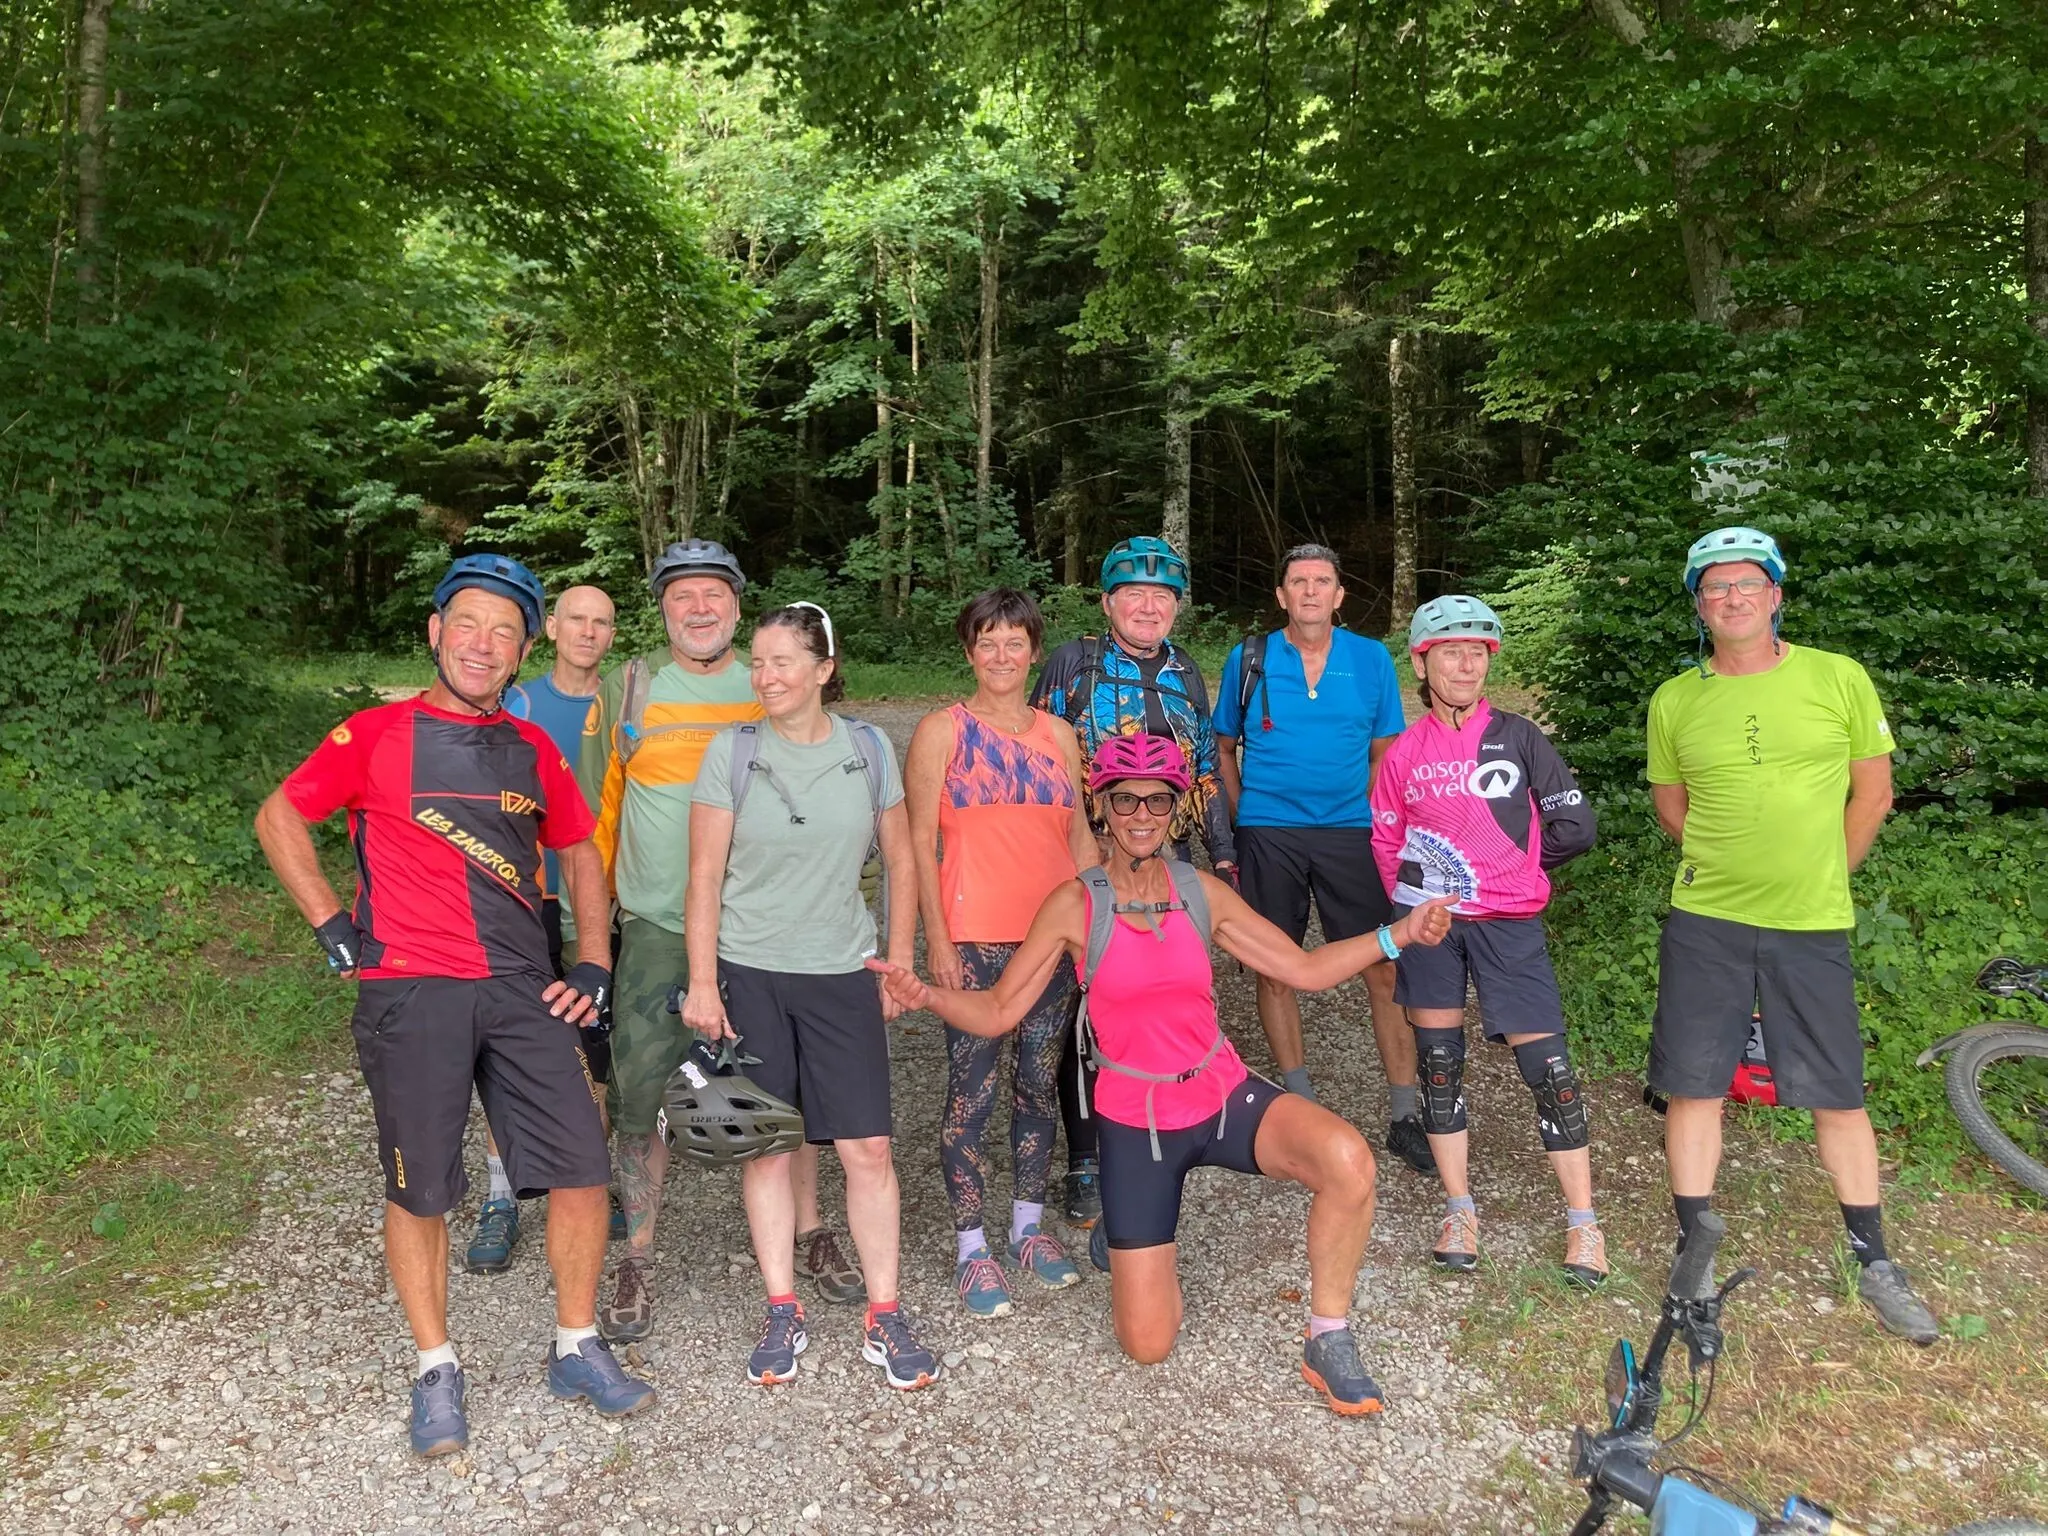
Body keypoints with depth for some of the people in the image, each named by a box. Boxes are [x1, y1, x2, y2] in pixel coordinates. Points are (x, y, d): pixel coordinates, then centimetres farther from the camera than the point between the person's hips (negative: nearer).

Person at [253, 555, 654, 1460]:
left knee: (580, 1170, 0)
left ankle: (577, 1350, 19)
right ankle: (436, 1372, 25)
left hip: (520, 991, 3)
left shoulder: (533, 750, 11)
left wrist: (593, 966, 9)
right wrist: (332, 925, -2)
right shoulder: (376, 734, 2)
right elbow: (279, 818, 7)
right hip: (408, 993, -3)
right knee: (421, 1191, 5)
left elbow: (580, 856, 19)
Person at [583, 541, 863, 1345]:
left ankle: (810, 1229, 28)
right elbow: (597, 805, 7)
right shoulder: (628, 690, 2)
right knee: (641, 1095, 2)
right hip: (657, 926, -1)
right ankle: (637, 1259, 19)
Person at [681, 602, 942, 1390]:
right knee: (766, 1146, 7)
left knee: (867, 1147, 0)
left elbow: (900, 863, 7)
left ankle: (884, 1320, 15)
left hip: (841, 975, 1)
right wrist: (702, 984, -6)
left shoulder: (869, 749, 0)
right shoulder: (732, 751, -4)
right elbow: (705, 876, -3)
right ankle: (782, 1314, 22)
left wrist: (898, 964, 5)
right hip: (749, 974, 0)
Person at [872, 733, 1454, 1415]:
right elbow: (997, 1011, -7)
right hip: (1134, 1121, -2)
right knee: (1147, 1344, 1)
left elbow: (1305, 969, 2)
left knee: (1347, 1160, -30)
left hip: (1225, 1095, 2)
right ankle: (1132, 1237, 36)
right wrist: (925, 994, -25)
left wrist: (1397, 935, -7)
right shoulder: (1074, 905, -9)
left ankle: (1328, 1342, -7)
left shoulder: (1203, 893, -1)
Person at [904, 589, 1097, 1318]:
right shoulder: (942, 730, -1)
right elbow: (919, 841, -5)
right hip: (973, 939, -4)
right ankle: (971, 1249, 15)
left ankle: (1030, 1226, 29)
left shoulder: (1058, 734, 11)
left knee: (1040, 1082, 13)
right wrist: (937, 939, -11)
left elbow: (1080, 836, 14)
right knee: (971, 1092, 1)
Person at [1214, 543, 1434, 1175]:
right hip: (1268, 834, 0)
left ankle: (1405, 1115, 10)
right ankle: (1300, 1103, 24)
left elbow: (1384, 753, 9)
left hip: (1350, 832, 0)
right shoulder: (1249, 660, 3)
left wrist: (1381, 826, 2)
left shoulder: (1371, 659, 4)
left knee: (1385, 970, -3)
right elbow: (1223, 748, 11)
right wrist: (1241, 819, 4)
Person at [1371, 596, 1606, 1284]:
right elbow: (1386, 845, 13)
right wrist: (1412, 905, 5)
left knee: (1549, 1069, -3)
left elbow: (1575, 825, 0)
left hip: (1509, 923, -2)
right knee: (1438, 1065, 7)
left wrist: (1510, 866, 8)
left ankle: (1583, 1222, 12)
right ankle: (1459, 1210, 20)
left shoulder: (1518, 737, 0)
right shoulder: (1403, 753, 6)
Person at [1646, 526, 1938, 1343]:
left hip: (1811, 927, 0)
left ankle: (1873, 1261, 26)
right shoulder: (1675, 701, 0)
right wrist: (1730, 865, 6)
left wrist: (1818, 875, 8)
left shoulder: (1839, 679, -3)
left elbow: (1872, 794, 5)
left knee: (1839, 1095, 8)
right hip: (1704, 922, 1)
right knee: (1693, 1088, 5)